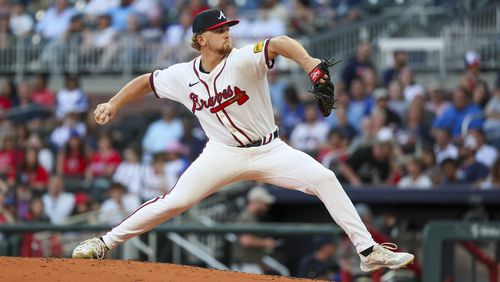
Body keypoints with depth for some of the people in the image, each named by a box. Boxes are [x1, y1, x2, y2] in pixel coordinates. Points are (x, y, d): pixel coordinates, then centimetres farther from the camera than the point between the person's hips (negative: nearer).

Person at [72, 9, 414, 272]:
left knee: (324, 179, -19)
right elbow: (147, 81, 14)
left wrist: (307, 61, -57)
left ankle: (369, 251, -15)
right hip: (224, 154, 1)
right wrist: (114, 104, 4)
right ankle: (106, 243, 3)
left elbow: (278, 43, -37)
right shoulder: (183, 76, -5)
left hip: (269, 151, -1)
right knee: (175, 201, -11)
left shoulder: (243, 60, -17)